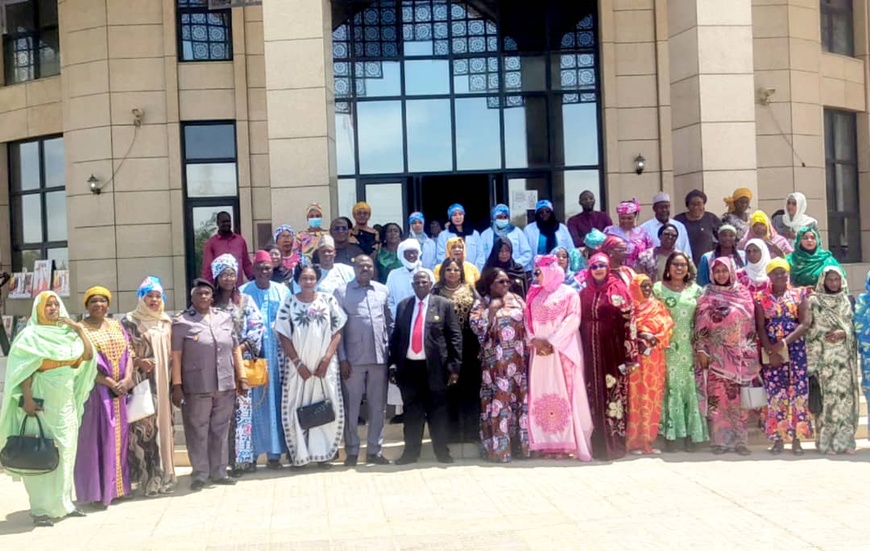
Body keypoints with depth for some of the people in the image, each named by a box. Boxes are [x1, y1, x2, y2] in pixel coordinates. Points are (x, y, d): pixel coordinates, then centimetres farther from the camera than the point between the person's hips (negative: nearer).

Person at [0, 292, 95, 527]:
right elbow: (24, 370, -9)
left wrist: (79, 329, -2)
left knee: (66, 451, 8)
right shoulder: (31, 335, -2)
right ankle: (41, 508, -2)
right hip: (42, 400, -5)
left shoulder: (66, 333, 12)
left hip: (66, 400, 6)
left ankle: (63, 502, 17)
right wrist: (27, 398, -18)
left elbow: (88, 355, 5)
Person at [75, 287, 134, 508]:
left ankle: (116, 486, 16)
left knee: (119, 436, 8)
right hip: (96, 390, -5)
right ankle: (98, 491, 0)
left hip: (120, 390, 5)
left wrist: (127, 379, -9)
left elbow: (129, 354, 8)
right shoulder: (80, 330, -3)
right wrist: (110, 383, -17)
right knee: (97, 438, -4)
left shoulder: (117, 326, 13)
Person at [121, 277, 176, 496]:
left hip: (163, 383, 5)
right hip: (141, 383, -5)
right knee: (144, 427, -8)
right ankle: (148, 479, -5)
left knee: (163, 425, 6)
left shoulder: (166, 322, 14)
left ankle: (163, 476, 13)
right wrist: (138, 362, -17)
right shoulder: (129, 321, -2)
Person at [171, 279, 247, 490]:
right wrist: (177, 385, -9)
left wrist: (242, 377, 10)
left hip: (225, 386, 4)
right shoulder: (182, 322, -1)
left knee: (221, 430, 10)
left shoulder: (225, 318, 12)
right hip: (196, 387, -4)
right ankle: (200, 474, 11)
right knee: (198, 432, 2)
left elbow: (235, 349, 14)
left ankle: (218, 472, 19)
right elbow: (176, 356, -4)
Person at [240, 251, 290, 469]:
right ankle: (251, 451, 4)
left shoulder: (282, 291, 9)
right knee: (254, 400, -2)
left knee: (275, 399, 2)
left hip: (276, 353, 2)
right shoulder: (243, 293, 3)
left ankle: (274, 451, 7)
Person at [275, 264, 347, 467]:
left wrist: (326, 359, -9)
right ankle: (300, 453, 9)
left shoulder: (328, 300, 2)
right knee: (297, 408, 0)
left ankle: (322, 453, 11)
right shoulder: (289, 302, 0)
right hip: (299, 365, 0)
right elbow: (284, 336, -1)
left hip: (325, 365, 1)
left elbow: (337, 332, 1)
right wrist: (298, 363, -8)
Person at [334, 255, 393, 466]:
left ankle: (374, 450, 18)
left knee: (378, 406, 8)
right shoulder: (342, 292, -1)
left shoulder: (383, 291, 9)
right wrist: (342, 358, -8)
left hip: (379, 357, 3)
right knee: (351, 407, 4)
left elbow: (390, 322, 12)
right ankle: (352, 452, 12)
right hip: (353, 358, -3)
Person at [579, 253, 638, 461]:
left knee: (613, 395, -3)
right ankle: (598, 445, 13)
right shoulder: (584, 293, 12)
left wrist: (629, 355, -12)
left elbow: (628, 321, -6)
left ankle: (615, 444, 3)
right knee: (594, 396, 6)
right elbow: (579, 323, 15)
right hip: (591, 352, 4)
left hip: (613, 351, -4)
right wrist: (579, 354, 9)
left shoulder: (618, 290, -1)